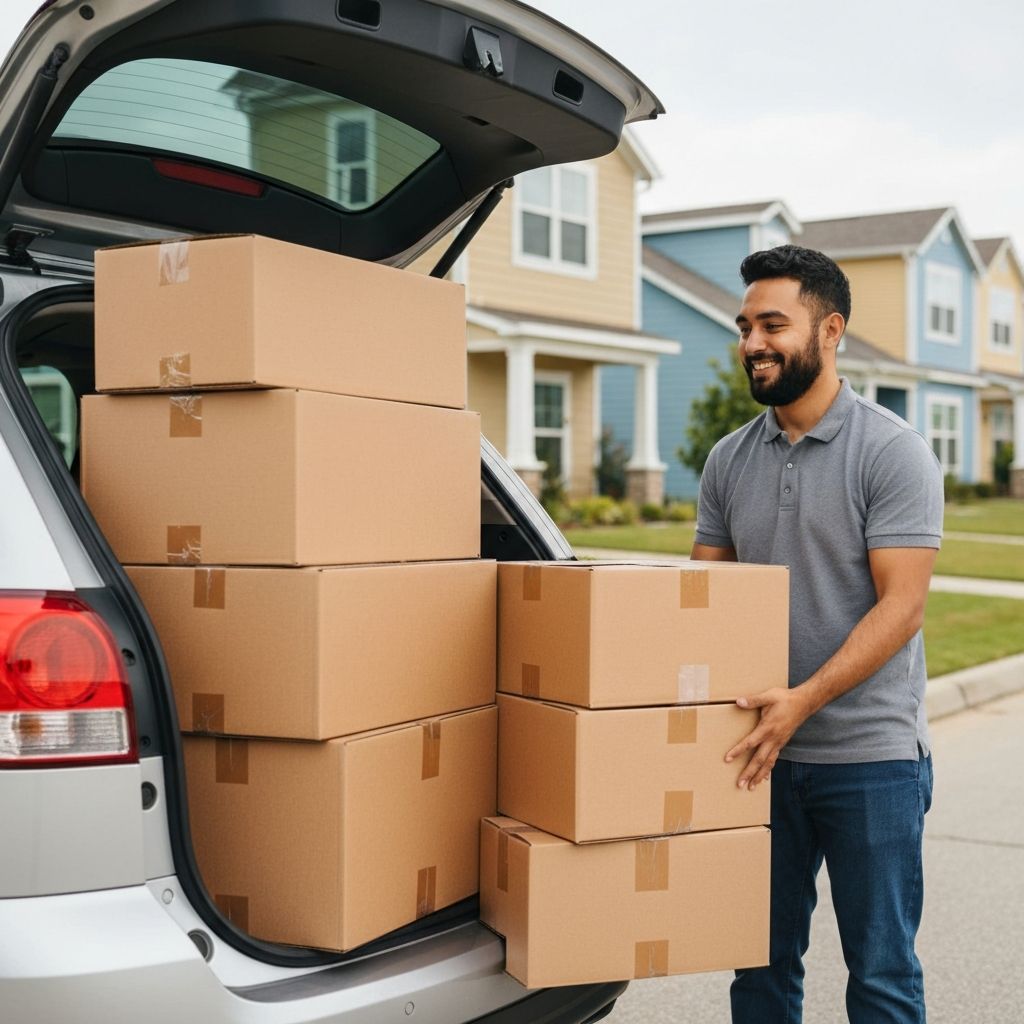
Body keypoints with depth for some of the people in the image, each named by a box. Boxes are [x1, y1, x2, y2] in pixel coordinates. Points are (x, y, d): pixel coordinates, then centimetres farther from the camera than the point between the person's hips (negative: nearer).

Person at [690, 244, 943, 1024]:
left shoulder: (892, 450, -10)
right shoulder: (729, 460, 7)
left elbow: (901, 605, -16)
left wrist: (804, 698, -26)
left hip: (871, 757, -5)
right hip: (764, 751, 5)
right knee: (762, 960, 15)